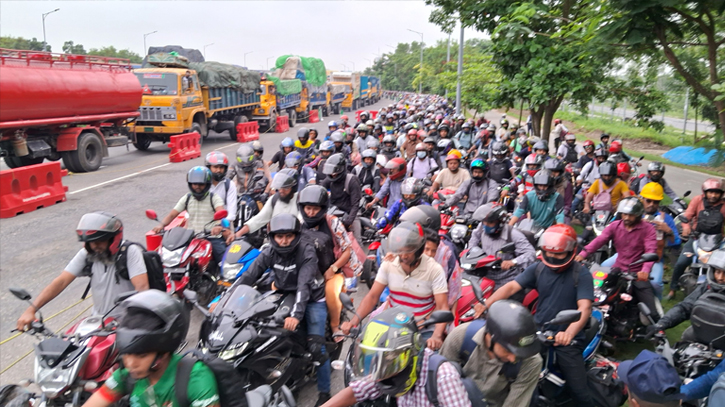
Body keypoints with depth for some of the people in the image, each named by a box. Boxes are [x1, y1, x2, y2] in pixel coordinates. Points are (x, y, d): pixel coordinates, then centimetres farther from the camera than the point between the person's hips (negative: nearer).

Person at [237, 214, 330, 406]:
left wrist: (296, 314, -47)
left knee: (315, 347, -13)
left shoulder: (306, 252, -23)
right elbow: (248, 276, -16)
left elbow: (304, 285, -35)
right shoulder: (270, 252, -10)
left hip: (312, 300, -5)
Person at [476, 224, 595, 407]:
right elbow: (511, 287, -7)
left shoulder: (581, 274, -11)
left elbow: (584, 308, -23)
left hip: (567, 338, -3)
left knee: (579, 390, -4)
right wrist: (486, 305, -24)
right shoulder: (538, 268, 1)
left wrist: (569, 334, -42)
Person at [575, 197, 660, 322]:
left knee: (651, 312, -4)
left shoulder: (648, 228, -3)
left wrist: (645, 270, -37)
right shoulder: (614, 226, 4)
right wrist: (583, 253, -31)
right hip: (617, 270, 2)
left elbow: (651, 250, -18)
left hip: (638, 274, -2)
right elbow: (599, 240, -12)